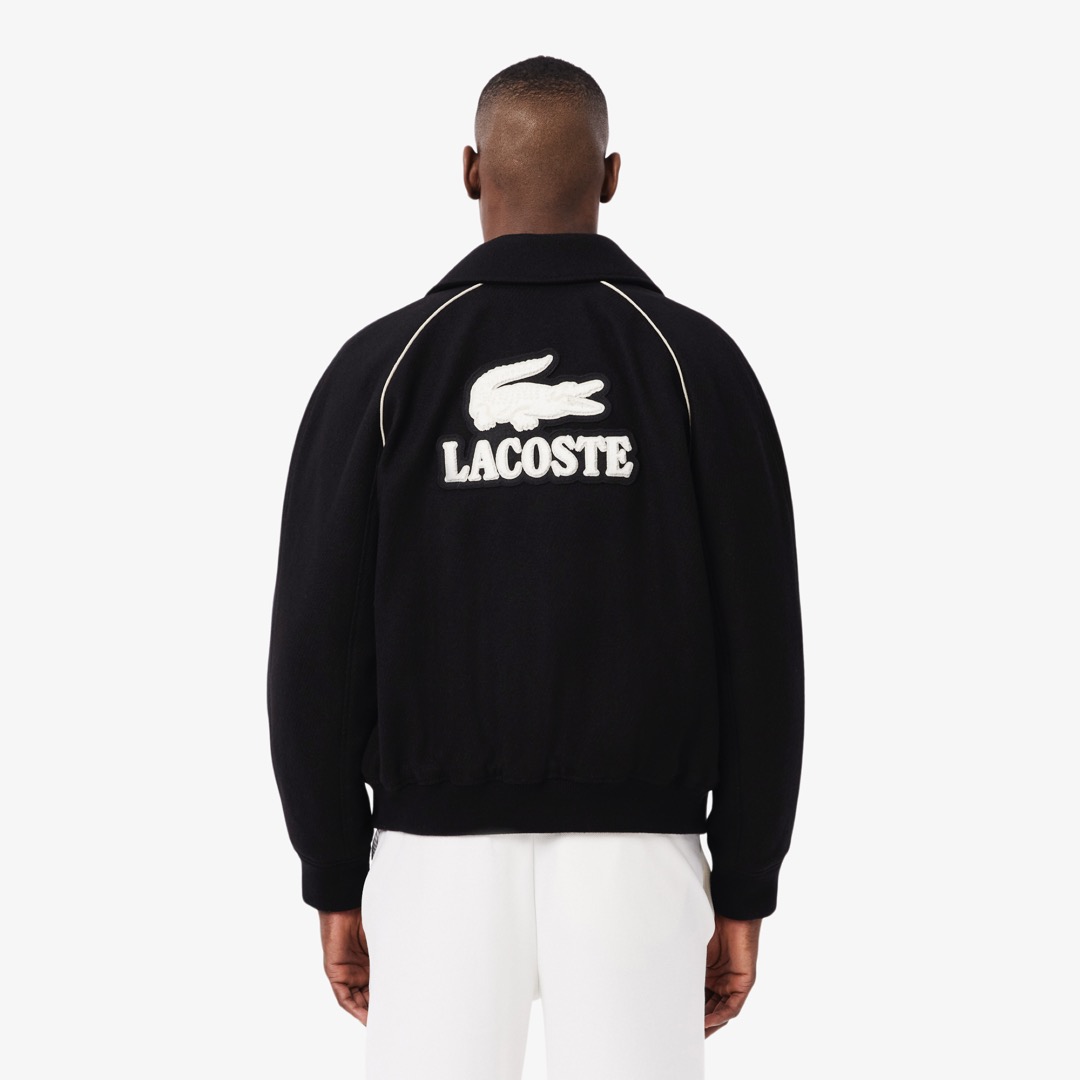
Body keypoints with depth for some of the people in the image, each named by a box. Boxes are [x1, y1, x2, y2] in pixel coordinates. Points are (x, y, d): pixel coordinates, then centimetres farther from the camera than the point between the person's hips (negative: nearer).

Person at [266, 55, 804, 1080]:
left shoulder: (380, 367, -2)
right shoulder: (696, 362, -2)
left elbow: (316, 640, -4)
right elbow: (759, 642, -4)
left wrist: (335, 883, 5)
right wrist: (745, 894, 3)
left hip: (441, 862, 0)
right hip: (635, 866, 0)